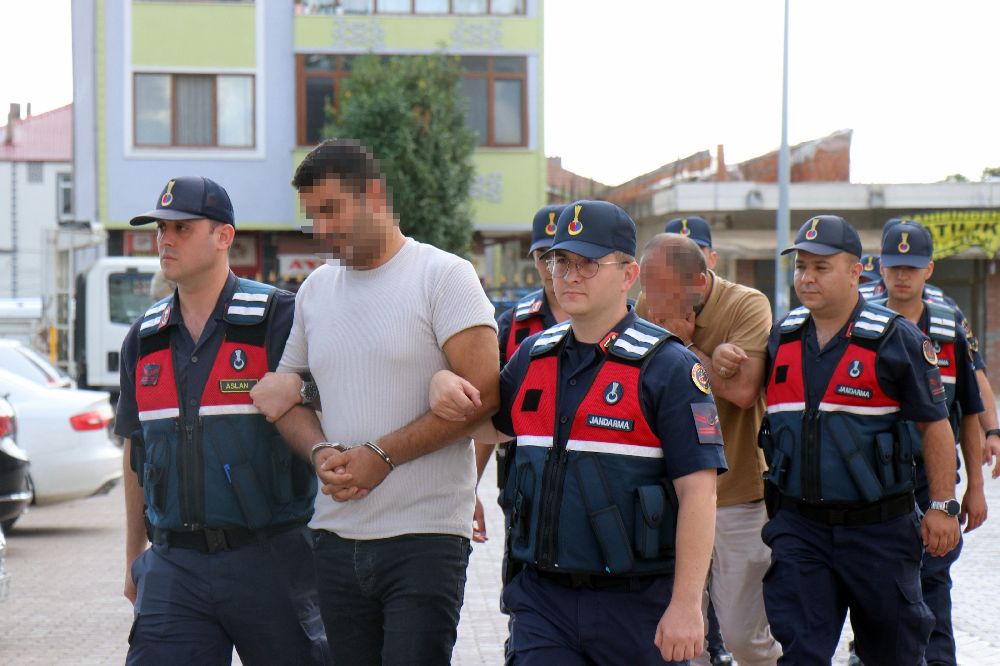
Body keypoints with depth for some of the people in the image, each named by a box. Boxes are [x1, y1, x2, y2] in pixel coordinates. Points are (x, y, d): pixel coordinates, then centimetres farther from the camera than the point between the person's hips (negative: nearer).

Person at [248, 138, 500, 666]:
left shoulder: (443, 276, -4)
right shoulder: (315, 289, 15)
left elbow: (482, 392, -13)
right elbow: (284, 395, 19)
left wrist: (382, 455, -14)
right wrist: (321, 453, -3)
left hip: (425, 534, -6)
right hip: (336, 537, 6)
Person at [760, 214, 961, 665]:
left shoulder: (895, 339, -7)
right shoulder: (781, 338, 6)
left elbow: (935, 424, -4)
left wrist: (943, 507, -6)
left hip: (878, 527, -3)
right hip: (799, 526, 3)